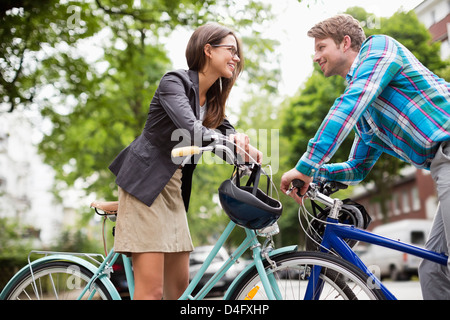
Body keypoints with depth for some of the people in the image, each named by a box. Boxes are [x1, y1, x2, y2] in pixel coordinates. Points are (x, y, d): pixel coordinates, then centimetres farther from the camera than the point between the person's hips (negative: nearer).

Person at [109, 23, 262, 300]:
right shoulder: (175, 82, -13)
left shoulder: (212, 98, 14)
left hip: (174, 188, 8)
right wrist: (230, 145, -32)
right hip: (145, 184, -8)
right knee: (152, 288, -11)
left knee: (179, 283, 9)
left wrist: (238, 140, -15)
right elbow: (191, 129, -28)